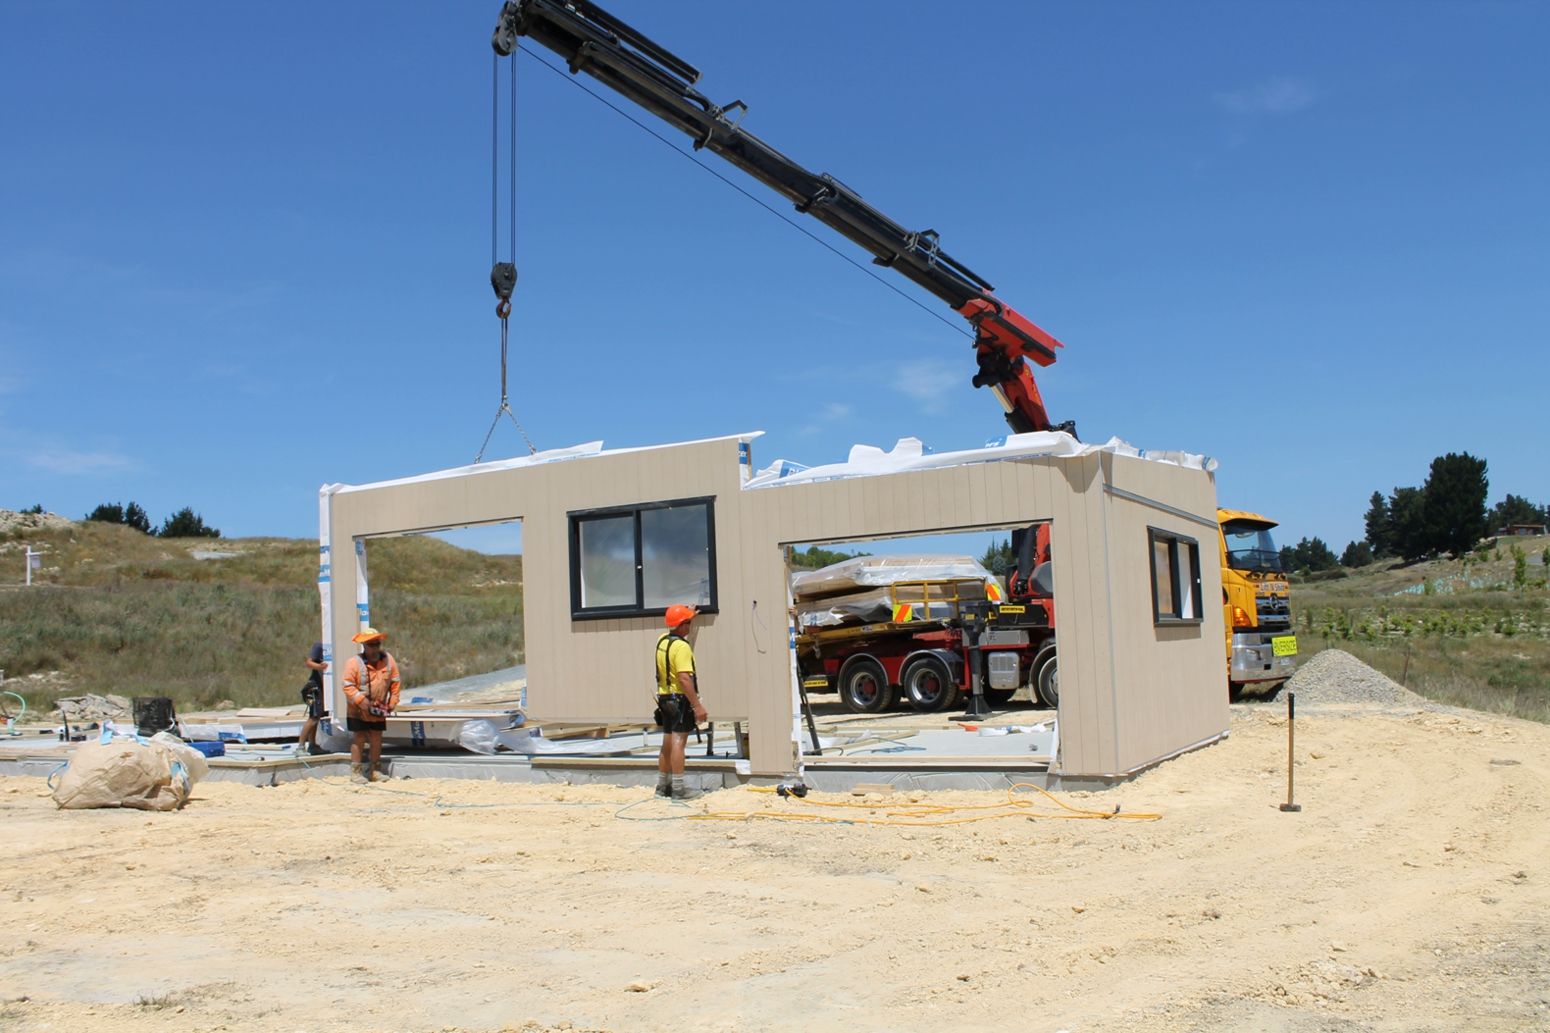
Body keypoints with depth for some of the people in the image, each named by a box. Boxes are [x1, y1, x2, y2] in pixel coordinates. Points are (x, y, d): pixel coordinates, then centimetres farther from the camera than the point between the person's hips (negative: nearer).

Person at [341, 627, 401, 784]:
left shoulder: (389, 661, -2)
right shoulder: (354, 663, -14)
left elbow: (395, 683, 5)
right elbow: (348, 686, -15)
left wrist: (392, 702, 0)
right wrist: (362, 701, -24)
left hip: (379, 711, 4)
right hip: (358, 711, -4)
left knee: (376, 739, 10)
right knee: (359, 738, -2)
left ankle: (372, 770, 23)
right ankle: (355, 772, 4)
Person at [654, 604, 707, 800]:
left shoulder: (663, 641, 9)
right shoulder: (681, 647, -18)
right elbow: (685, 678, -25)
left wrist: (690, 619, 46)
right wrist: (697, 705, -24)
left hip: (665, 698, 9)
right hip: (680, 698, -9)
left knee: (667, 743, 15)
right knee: (678, 742, -8)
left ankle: (663, 785, 23)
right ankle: (678, 789, -8)